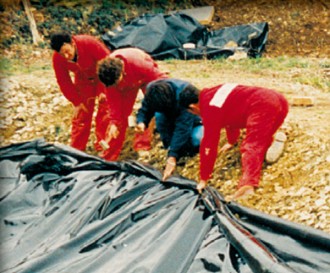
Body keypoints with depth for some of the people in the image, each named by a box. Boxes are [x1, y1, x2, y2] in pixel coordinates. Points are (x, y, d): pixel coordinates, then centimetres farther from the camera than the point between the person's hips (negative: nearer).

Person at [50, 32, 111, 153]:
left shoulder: (89, 43, -35)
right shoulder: (57, 58, -23)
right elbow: (64, 82, -11)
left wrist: (103, 90, -24)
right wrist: (77, 101, -11)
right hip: (83, 81, 3)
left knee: (105, 113, -7)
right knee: (80, 114, 2)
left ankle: (102, 147, 5)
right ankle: (76, 150, 12)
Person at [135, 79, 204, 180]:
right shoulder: (152, 90, -25)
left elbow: (182, 128, -43)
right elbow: (144, 110, -11)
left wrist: (172, 156, -48)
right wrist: (141, 122, -37)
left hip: (193, 121, -5)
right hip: (174, 117, 5)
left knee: (196, 139, -37)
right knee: (159, 115, -29)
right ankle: (170, 145, -10)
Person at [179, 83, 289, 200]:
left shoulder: (210, 109, -4)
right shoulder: (215, 92, 21)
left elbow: (209, 145, -5)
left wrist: (204, 179, 0)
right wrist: (232, 141, 53)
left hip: (264, 108, -9)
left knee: (251, 147, -20)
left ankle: (247, 186, -39)